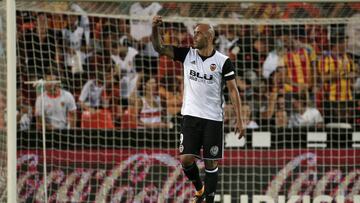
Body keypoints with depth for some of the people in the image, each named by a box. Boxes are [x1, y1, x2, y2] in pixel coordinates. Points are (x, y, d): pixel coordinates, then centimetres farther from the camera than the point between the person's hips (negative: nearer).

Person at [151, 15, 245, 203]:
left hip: (213, 118, -3)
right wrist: (155, 29, -20)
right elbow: (159, 48, -2)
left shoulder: (223, 62, -6)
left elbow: (233, 90, -3)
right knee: (185, 159, -4)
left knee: (210, 162, 1)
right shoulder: (187, 54, 2)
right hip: (190, 115, 3)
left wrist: (239, 120, -8)